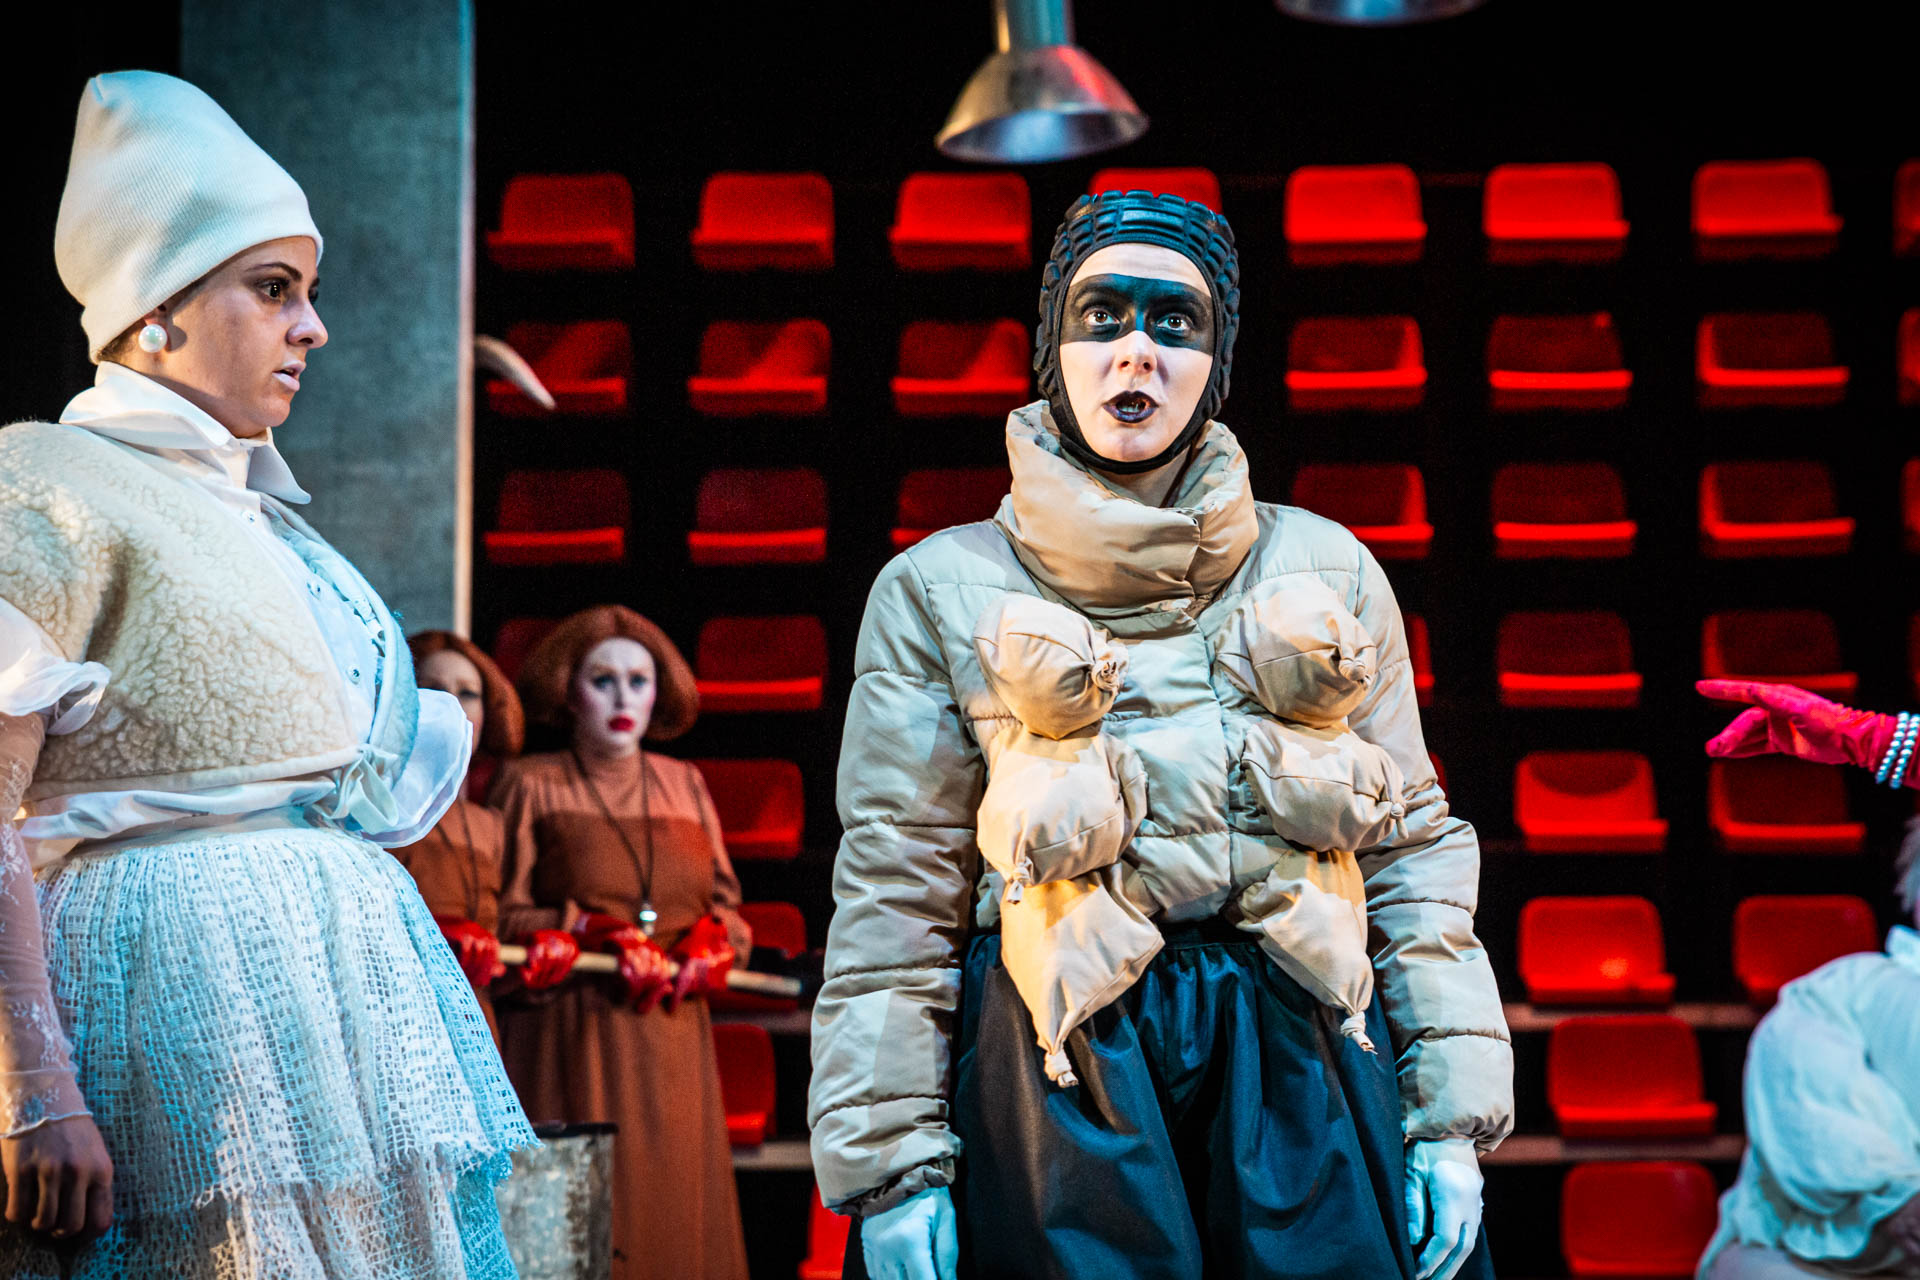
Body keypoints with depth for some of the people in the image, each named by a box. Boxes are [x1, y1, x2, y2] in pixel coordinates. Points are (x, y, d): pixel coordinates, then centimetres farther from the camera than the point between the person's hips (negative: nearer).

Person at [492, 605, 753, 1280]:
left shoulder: (684, 785, 15)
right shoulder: (529, 784, 3)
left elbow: (727, 907, 16)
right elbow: (504, 915, -4)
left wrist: (711, 941, -5)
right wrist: (595, 933, -16)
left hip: (671, 1043, 4)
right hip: (568, 1041, -4)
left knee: (672, 1218, 1)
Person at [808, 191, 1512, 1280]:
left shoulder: (1326, 569, 10)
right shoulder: (940, 592, 4)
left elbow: (1411, 850, 10)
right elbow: (895, 899, 2)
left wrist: (1450, 1123, 3)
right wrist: (892, 1170, -4)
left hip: (1301, 1066, 2)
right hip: (1057, 1077, -2)